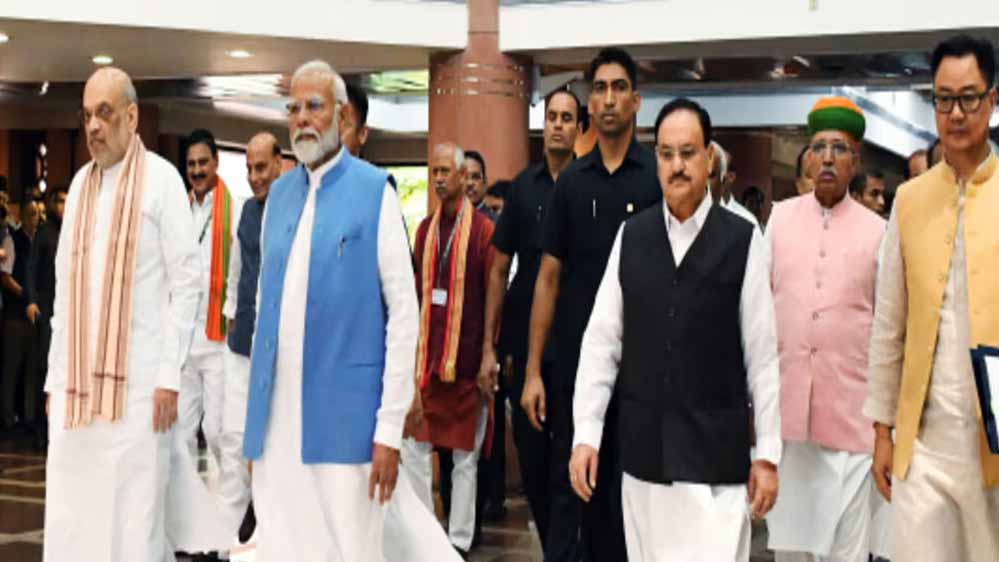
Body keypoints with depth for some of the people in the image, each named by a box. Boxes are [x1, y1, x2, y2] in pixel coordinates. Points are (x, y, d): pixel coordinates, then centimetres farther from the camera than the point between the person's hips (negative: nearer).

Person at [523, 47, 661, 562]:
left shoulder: (659, 178, -1)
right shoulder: (571, 181, 6)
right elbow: (549, 277, 7)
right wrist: (533, 369, 2)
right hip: (573, 363, 2)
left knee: (626, 489, 7)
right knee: (570, 486, 5)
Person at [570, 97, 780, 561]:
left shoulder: (742, 240, -3)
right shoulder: (630, 236, 5)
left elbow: (763, 354, -2)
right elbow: (601, 340, 4)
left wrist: (767, 453, -3)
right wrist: (586, 434, -1)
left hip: (714, 454, -3)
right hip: (642, 451, 3)